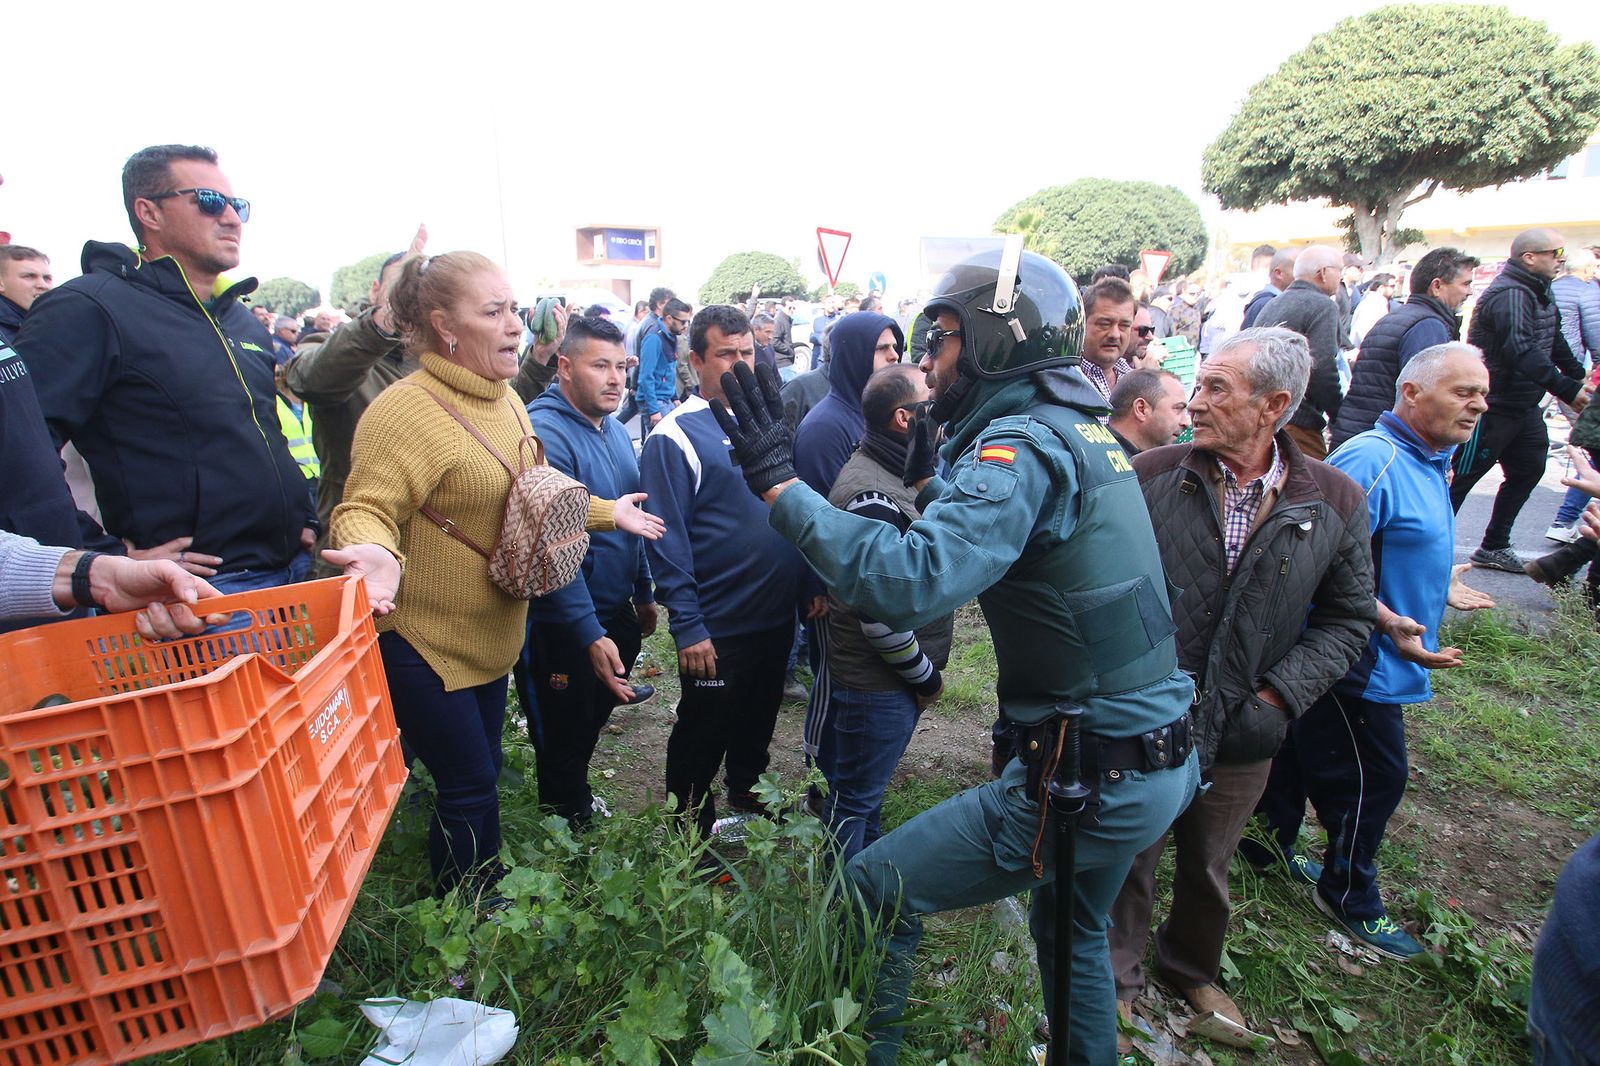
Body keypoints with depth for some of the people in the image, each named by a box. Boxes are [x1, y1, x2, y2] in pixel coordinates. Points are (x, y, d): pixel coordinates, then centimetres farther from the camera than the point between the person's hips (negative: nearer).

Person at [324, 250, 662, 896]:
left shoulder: (505, 401, 6)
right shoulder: (405, 410, -21)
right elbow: (366, 510, -27)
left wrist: (608, 512, 18)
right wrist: (375, 555, -48)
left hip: (492, 634, 9)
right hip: (422, 639, -8)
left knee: (481, 774, 22)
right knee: (470, 785, 3)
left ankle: (486, 894, 42)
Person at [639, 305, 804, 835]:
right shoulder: (674, 436, -15)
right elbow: (666, 540, -16)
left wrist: (809, 584, 7)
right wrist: (687, 627, -18)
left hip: (778, 614, 6)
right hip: (718, 627, -6)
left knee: (759, 717, 25)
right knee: (703, 737, 12)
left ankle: (746, 788, 50)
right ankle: (693, 826, 35)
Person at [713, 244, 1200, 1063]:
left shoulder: (1026, 443, -20)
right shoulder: (1082, 430, 9)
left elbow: (910, 581, -34)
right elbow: (986, 537, 20)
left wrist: (778, 484, -29)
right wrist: (925, 479, 17)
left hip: (1089, 777, -10)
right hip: (1160, 758, 10)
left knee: (874, 893, 4)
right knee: (1072, 935, 32)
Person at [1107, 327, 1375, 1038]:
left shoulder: (1336, 503, -7)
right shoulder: (1152, 475, -12)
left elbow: (1348, 619, 1)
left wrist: (1278, 697, -10)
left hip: (1240, 738, 2)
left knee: (1209, 871, 25)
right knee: (1129, 863, 15)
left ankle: (1191, 967, 54)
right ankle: (1117, 982, 41)